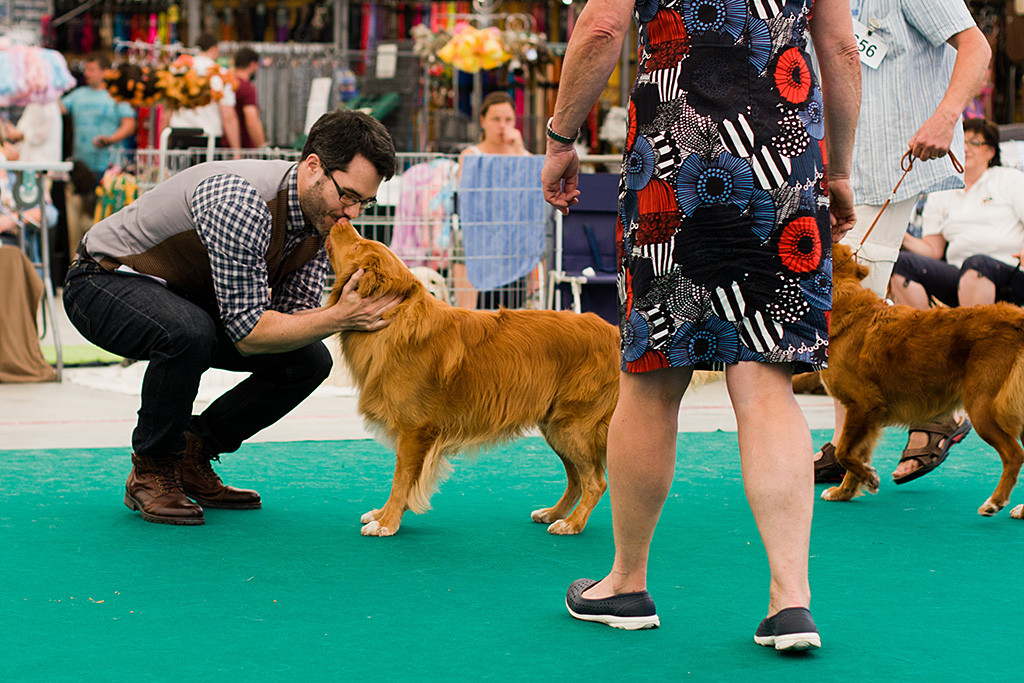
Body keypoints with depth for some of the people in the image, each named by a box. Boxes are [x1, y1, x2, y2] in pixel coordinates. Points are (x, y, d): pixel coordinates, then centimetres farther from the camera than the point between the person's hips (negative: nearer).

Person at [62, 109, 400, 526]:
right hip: (104, 283, -8)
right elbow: (248, 332, -34)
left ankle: (191, 458, 7)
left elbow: (295, 315, -7)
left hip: (187, 297, 8)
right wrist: (337, 319, -40)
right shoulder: (242, 202, -35)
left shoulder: (323, 212, -9)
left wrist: (353, 311, -26)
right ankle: (151, 472, -15)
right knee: (190, 333, -39)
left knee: (308, 360, -4)